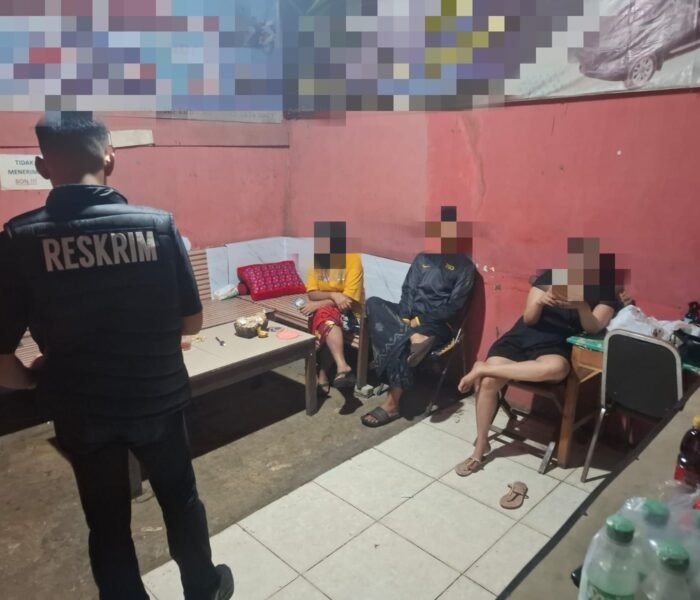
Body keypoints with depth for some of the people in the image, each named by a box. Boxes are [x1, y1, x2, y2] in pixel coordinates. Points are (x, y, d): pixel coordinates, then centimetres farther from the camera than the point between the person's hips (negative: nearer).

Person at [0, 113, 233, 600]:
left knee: (107, 522, 21)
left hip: (81, 410, 0)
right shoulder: (158, 224, -13)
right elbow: (192, 322, -6)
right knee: (180, 498, 24)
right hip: (158, 397, 1)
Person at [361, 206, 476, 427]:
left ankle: (392, 404, -25)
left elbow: (454, 307, -8)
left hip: (437, 324, -5)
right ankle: (412, 337, -34)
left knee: (400, 340, -33)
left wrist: (420, 320, -15)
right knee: (374, 304, -20)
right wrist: (405, 317, -10)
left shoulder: (464, 267, -1)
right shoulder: (423, 257, 14)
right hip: (410, 315, 5)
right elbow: (407, 289, 9)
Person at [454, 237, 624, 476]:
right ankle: (480, 447, -4)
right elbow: (528, 319, 1)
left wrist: (582, 306, -29)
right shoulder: (550, 277, 6)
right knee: (489, 382, -24)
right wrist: (538, 300, -20)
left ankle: (482, 368, -24)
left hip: (554, 347, -1)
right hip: (521, 338, 1)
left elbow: (593, 328, -10)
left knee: (557, 368, -41)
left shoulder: (605, 292, 5)